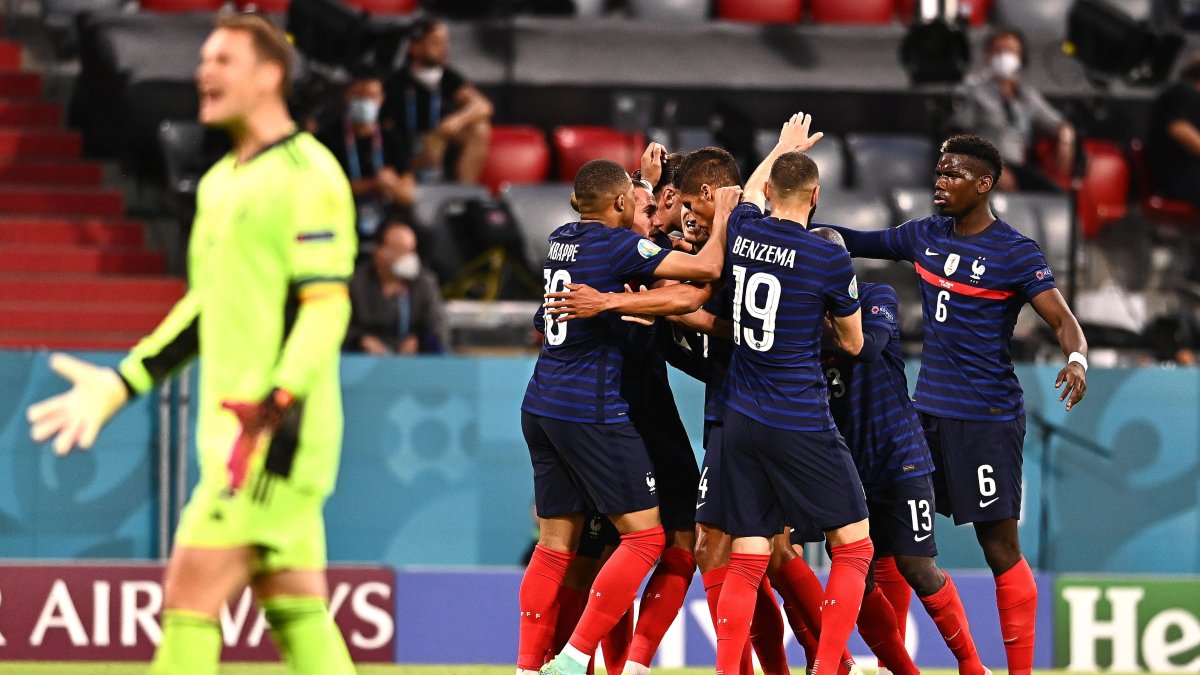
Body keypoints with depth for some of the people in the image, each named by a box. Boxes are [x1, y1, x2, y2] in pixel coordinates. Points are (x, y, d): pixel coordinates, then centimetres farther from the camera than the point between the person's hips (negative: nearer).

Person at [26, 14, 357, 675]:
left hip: (276, 435, -9)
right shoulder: (220, 183, 17)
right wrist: (119, 385, 22)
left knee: (190, 596, -11)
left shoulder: (306, 174, -10)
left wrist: (272, 412, -25)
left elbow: (327, 307, -17)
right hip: (233, 434, 9)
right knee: (296, 610, 7)